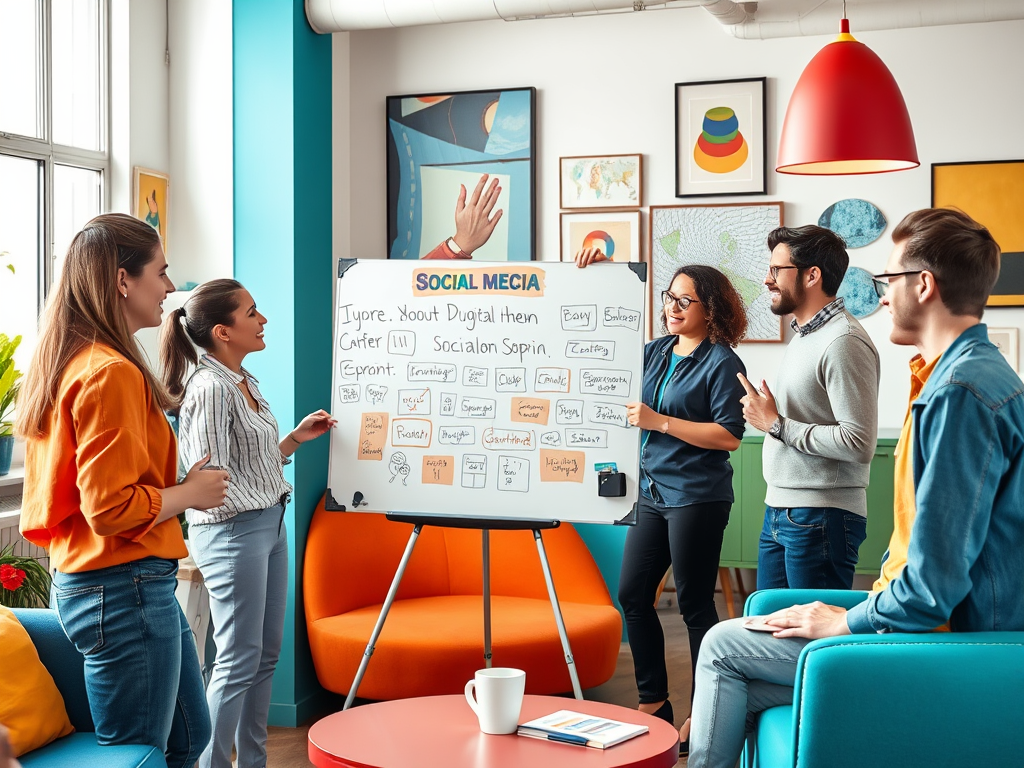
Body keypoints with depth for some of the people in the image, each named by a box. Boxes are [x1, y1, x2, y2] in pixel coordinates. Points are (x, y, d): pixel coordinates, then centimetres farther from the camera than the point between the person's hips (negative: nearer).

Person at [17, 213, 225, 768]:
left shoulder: (69, 363, 11)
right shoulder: (112, 373, -20)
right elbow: (113, 506, -24)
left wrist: (179, 483, 10)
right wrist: (191, 493, -10)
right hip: (125, 588, -10)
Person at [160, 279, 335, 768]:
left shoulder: (245, 382, 12)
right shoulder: (210, 388, -17)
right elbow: (212, 477, -20)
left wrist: (296, 437, 10)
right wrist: (262, 505, -11)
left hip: (268, 527, 9)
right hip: (233, 532, -9)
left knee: (266, 654, 15)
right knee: (238, 661, -3)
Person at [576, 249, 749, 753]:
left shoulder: (721, 363, -9)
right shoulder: (657, 353, 10)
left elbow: (728, 435, -16)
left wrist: (660, 421, -20)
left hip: (697, 498, -8)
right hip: (654, 493, 8)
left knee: (694, 604, 0)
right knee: (632, 594, 9)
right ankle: (653, 702, 22)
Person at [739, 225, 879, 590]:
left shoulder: (843, 342, -17)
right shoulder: (805, 335, 15)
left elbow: (858, 444, -24)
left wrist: (776, 424, -17)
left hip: (820, 519, -10)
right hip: (779, 512, 10)